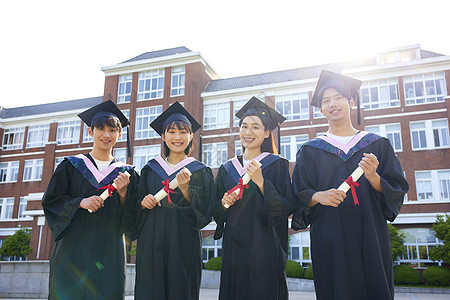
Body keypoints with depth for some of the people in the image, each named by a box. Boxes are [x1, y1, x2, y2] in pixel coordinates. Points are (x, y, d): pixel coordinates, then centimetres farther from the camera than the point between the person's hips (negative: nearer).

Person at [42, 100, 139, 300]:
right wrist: (80, 202, -13)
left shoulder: (125, 173, 8)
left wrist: (123, 193, -12)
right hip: (73, 248, -1)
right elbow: (50, 201, 3)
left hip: (109, 252, 1)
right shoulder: (71, 166, 6)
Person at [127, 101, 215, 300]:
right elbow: (135, 207, 14)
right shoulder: (150, 169, 11)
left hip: (183, 245, -2)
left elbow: (202, 213, -5)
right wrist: (142, 202, -8)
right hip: (151, 245, 2)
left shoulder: (200, 172, 3)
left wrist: (185, 189, -21)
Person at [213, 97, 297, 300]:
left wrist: (260, 182, -17)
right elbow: (217, 214, 15)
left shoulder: (277, 165, -1)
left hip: (264, 249, -3)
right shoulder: (227, 169, 11)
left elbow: (287, 208, -9)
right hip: (233, 248, 4)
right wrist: (223, 203, -7)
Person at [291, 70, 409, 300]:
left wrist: (373, 177, -15)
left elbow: (396, 192, 4)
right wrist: (318, 196, -18)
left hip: (371, 237, 1)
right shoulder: (311, 151, 7)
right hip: (330, 242, 0)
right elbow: (299, 197, 3)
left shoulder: (378, 145, 9)